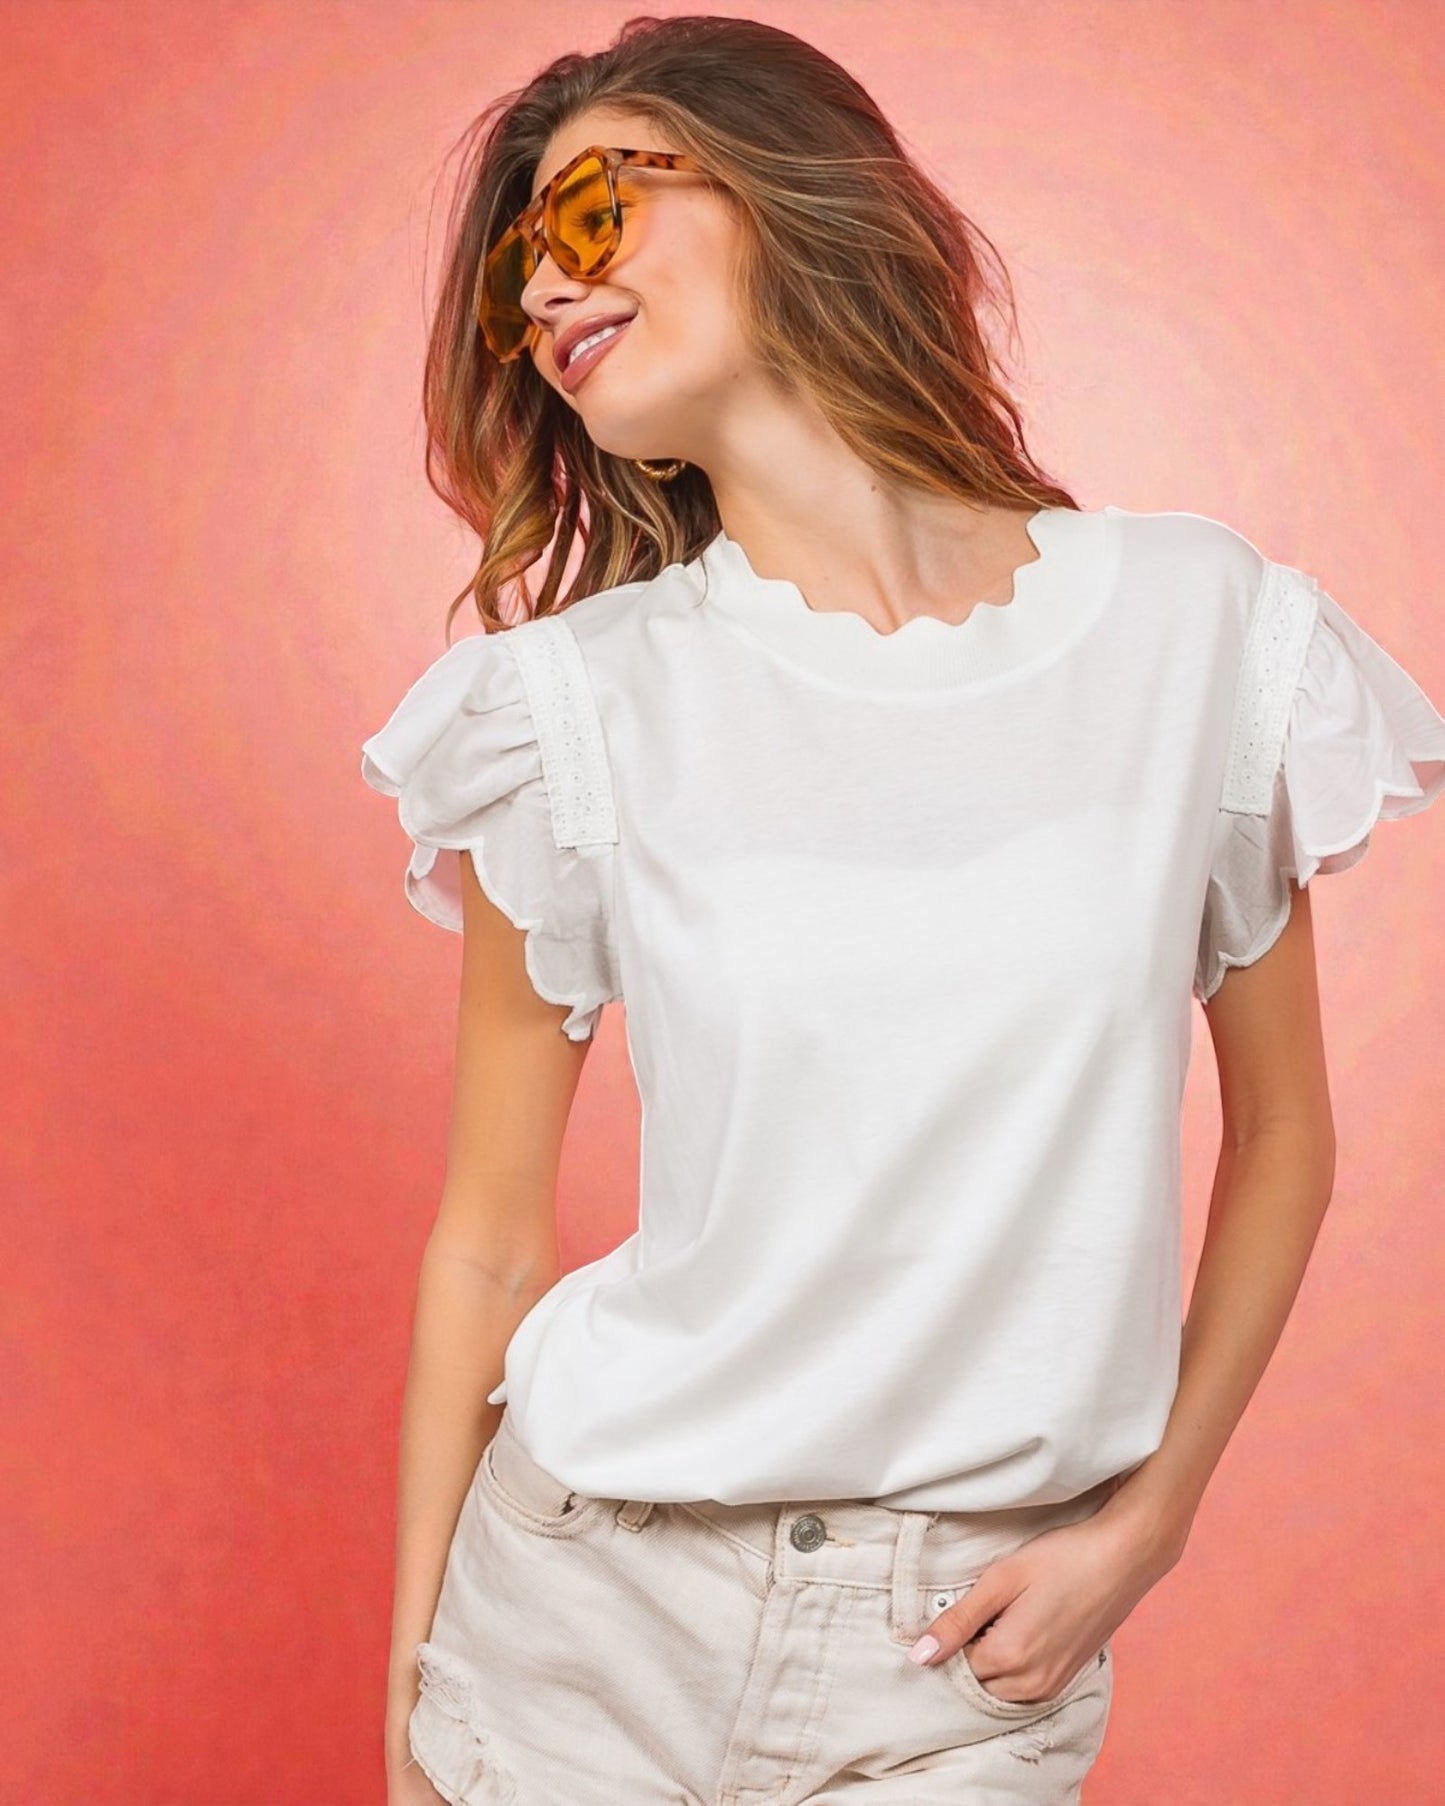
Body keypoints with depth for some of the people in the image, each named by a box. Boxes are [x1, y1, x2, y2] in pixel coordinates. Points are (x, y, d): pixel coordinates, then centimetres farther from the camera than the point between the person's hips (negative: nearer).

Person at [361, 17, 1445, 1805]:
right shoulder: (578, 703, -7)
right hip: (590, 1611, 0)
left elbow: (1281, 1136, 5)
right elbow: (486, 1242, -2)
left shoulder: (1203, 622, -5)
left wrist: (1146, 1523, -2)